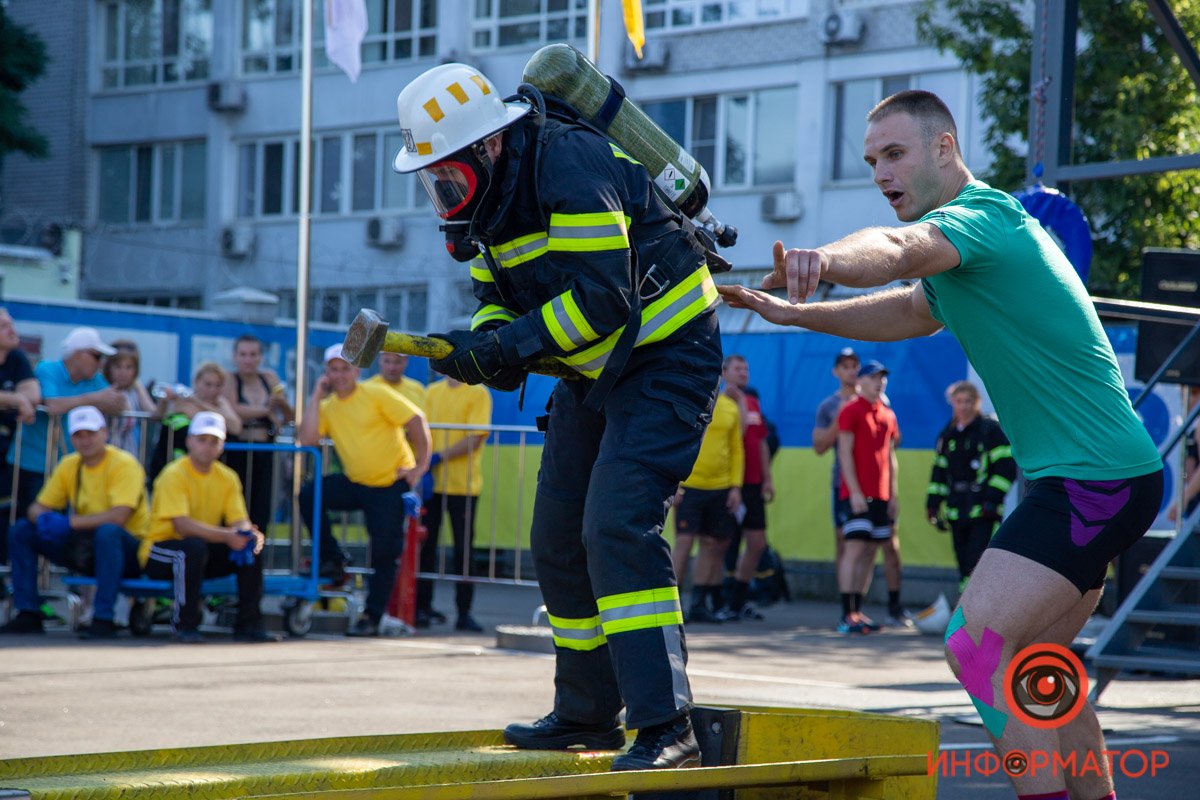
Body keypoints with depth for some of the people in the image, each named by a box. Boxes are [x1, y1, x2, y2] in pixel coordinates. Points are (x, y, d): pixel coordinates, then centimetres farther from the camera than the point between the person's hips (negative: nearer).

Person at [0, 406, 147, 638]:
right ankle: (28, 614, -1)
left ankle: (103, 619, -36)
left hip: (128, 551, -7)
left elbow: (118, 516, -28)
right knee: (21, 532, -2)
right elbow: (37, 507, 6)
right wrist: (43, 519, -19)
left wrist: (70, 522, -28)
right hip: (86, 549, 7)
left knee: (107, 532, -40)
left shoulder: (123, 464, -15)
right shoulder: (68, 465, 5)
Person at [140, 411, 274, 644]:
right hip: (158, 552, -6)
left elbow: (239, 521, -4)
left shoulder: (227, 478, 4)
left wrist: (251, 535, -30)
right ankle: (185, 625, -26)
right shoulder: (175, 474, -16)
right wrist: (227, 536, -39)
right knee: (194, 546, -36)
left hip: (205, 554, 6)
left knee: (251, 547, -15)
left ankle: (248, 624, -9)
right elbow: (182, 525, -28)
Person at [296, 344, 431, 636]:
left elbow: (417, 420, -12)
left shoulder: (376, 394, -10)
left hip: (392, 484, -5)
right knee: (309, 495, -16)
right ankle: (333, 557, -1)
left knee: (384, 554, -7)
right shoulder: (327, 407, 4)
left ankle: (372, 617, 4)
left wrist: (421, 465, -15)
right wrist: (317, 397, -9)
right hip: (354, 483, 5)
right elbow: (306, 439, -12)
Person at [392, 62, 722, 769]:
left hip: (667, 359, -10)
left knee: (617, 527, -22)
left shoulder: (572, 166, -26)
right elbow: (498, 297, 9)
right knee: (559, 540, 11)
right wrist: (488, 339, -14)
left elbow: (604, 299, -31)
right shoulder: (495, 192, 4)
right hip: (595, 374, 10)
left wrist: (503, 348, -31)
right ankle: (588, 713, 25)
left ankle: (666, 727, -22)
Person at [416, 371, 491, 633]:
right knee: (425, 544, 3)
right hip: (431, 483, 4)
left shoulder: (478, 394, -3)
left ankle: (464, 613, 6)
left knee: (463, 548, 0)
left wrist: (439, 457, -17)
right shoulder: (433, 392, 12)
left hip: (463, 485, -4)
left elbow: (475, 439, -11)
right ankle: (422, 608, 9)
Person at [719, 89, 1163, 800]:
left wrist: (822, 261, -58)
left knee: (977, 645, -17)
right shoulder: (983, 224, 18)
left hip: (1093, 480, -11)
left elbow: (897, 249, -39)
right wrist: (798, 313, 26)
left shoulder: (978, 215, -15)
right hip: (1114, 474, 11)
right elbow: (907, 312, 34)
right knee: (1033, 658, 19)